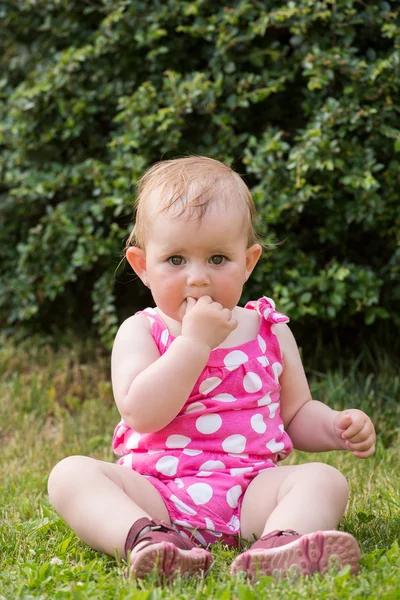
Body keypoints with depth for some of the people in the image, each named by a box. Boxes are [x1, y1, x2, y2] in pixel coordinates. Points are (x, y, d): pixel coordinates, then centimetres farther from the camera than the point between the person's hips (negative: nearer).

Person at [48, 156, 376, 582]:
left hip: (248, 495, 2)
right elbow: (141, 414, -14)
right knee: (70, 473, -22)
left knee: (324, 479, -22)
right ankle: (145, 539, -49)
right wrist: (195, 341, -17)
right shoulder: (141, 332, 3)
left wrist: (338, 426, -2)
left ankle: (281, 543, -53)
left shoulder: (270, 331, 12)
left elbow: (297, 413, 21)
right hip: (157, 493, -1)